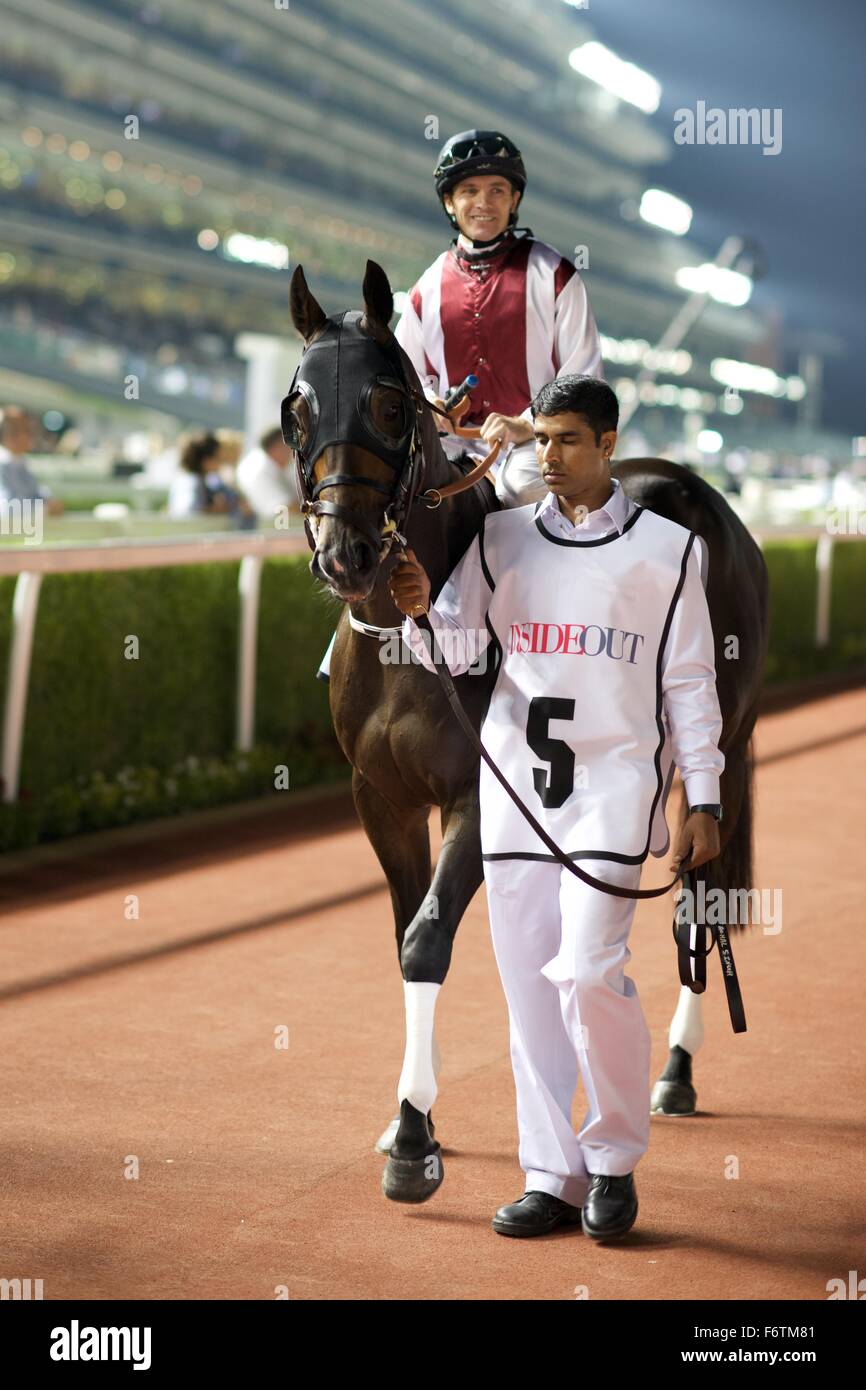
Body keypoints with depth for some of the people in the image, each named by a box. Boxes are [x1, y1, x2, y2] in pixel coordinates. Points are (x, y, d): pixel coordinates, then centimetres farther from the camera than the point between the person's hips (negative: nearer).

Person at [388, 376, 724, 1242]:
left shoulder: (666, 549, 3)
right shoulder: (501, 538, 10)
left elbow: (689, 682, 4)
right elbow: (456, 649, 2)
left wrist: (702, 799, 1)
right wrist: (422, 613, -20)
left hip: (615, 780, -4)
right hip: (514, 783, 4)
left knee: (587, 972, -16)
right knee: (528, 987, 5)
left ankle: (615, 1157, 4)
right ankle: (552, 1176, 14)